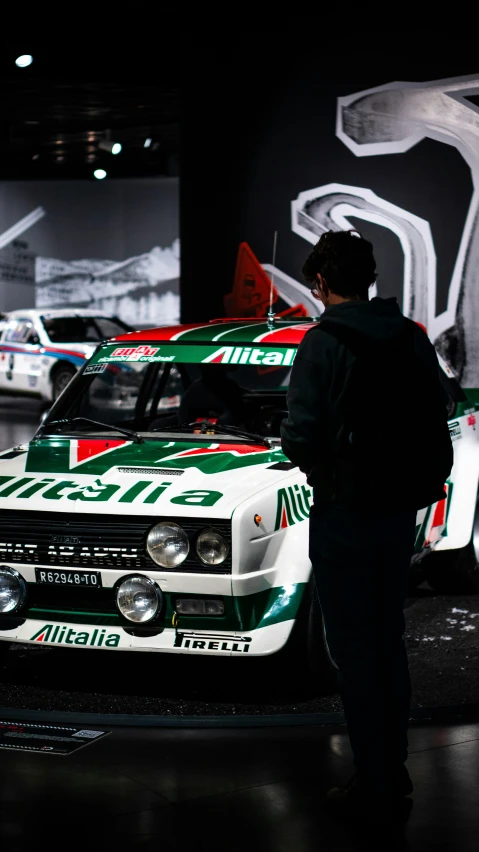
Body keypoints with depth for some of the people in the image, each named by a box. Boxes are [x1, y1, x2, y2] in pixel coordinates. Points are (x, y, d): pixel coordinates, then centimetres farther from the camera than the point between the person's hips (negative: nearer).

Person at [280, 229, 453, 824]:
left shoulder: (325, 343, -15)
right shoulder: (413, 339, 3)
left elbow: (302, 438, -20)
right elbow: (436, 426, 7)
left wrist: (304, 455, 0)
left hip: (346, 513, -6)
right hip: (403, 511, 6)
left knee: (355, 650, 2)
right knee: (389, 642, 17)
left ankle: (373, 786, 6)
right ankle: (394, 773, 24)